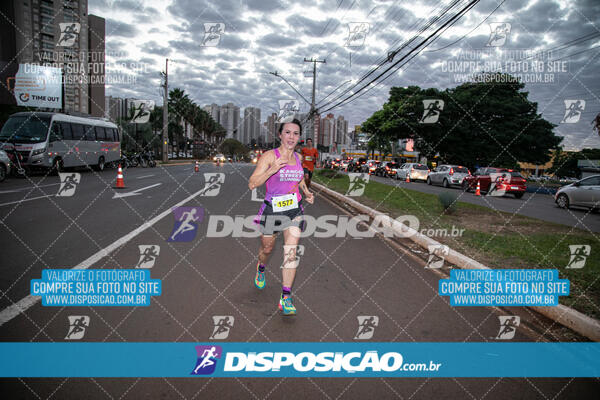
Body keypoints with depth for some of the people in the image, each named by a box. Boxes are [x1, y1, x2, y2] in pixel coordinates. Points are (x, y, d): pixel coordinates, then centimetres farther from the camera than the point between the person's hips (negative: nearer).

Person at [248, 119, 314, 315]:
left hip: (294, 210, 3)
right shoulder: (269, 156, -12)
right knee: (267, 248, 16)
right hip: (272, 209, -3)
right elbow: (252, 184, -19)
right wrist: (273, 170, -32)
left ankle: (286, 298, -2)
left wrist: (307, 192, 7)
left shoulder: (298, 157, 5)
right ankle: (261, 268, 52)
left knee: (291, 252, -7)